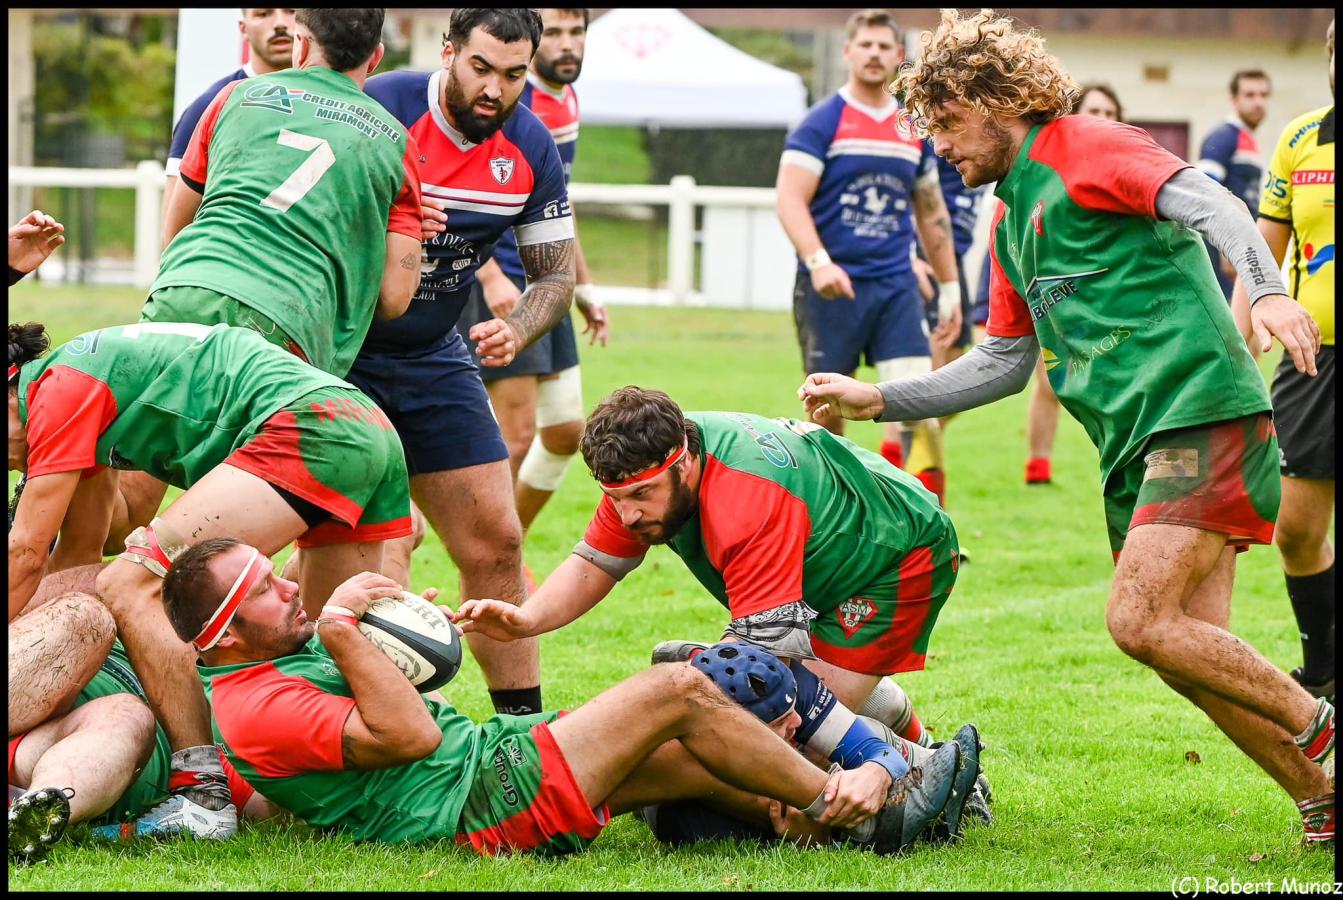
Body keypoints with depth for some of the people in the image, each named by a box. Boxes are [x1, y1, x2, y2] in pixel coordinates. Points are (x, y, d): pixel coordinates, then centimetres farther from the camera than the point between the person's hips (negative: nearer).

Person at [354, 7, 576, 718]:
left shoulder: (531, 148, -3)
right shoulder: (382, 109, -19)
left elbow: (555, 274, 7)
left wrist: (515, 332, -14)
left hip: (436, 359, 6)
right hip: (337, 351, -6)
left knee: (495, 541, 5)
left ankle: (524, 722, 15)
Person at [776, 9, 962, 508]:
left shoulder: (914, 129, 12)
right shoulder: (822, 122, -3)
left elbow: (931, 213, 21)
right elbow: (790, 199, -13)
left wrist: (949, 288, 19)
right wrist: (818, 262, -27)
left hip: (896, 288, 3)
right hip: (831, 288, -3)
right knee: (829, 408, 2)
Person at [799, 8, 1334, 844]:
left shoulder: (1087, 151, -4)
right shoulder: (1012, 219, 23)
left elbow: (1211, 203, -19)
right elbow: (1004, 361, 30)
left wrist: (1266, 289, -38)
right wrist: (878, 399, 24)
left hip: (1201, 413, -9)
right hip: (1137, 448, 9)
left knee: (1140, 619, -20)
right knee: (1194, 652, 0)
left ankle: (1319, 729, -9)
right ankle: (1325, 802, 6)